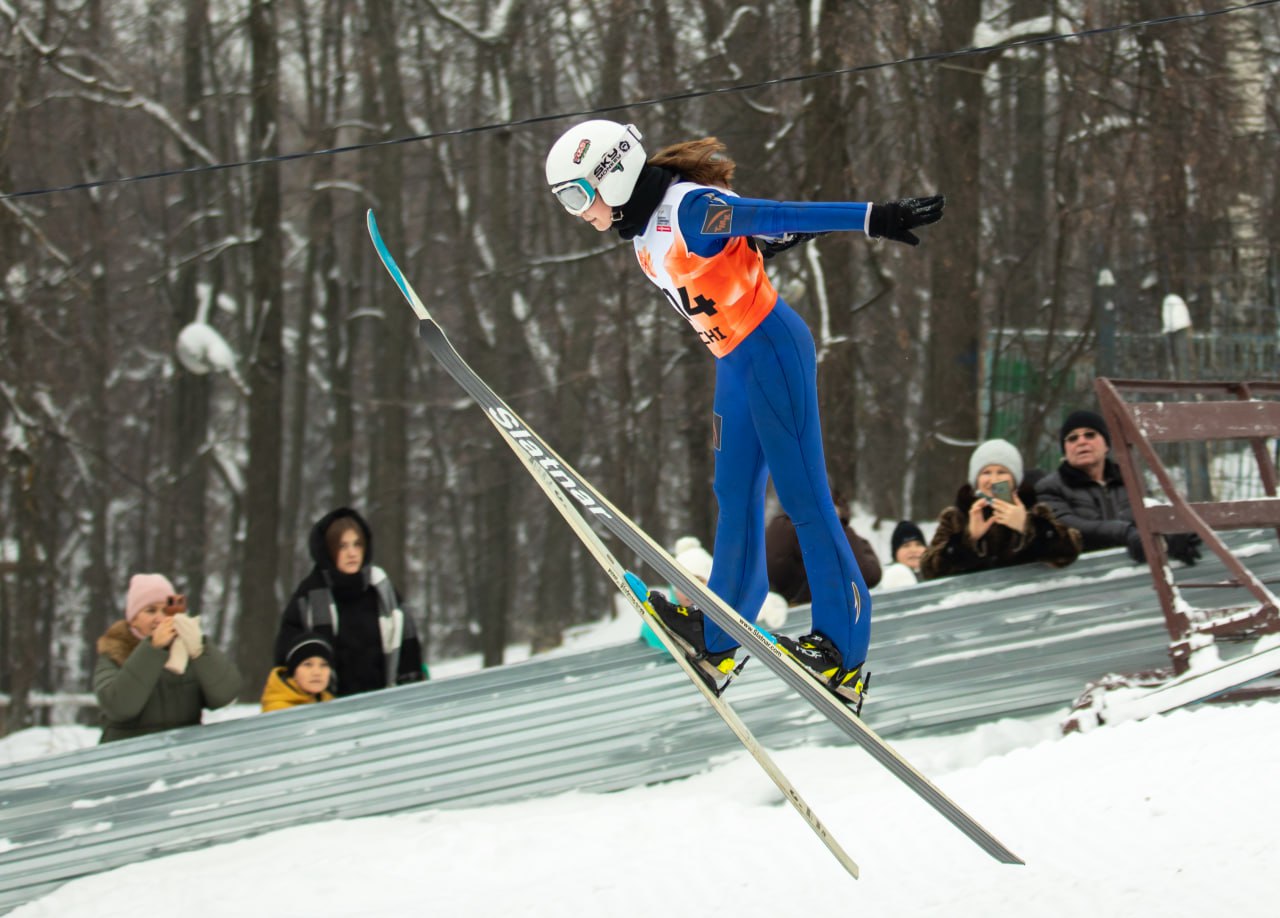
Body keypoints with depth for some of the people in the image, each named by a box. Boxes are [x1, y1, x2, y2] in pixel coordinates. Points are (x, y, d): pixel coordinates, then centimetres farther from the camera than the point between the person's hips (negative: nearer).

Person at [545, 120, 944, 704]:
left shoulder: (687, 210, -21)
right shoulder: (644, 231, 8)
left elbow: (776, 216, -29)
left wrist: (872, 218, -36)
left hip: (770, 349, -10)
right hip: (734, 364, 10)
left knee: (801, 491, -9)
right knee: (736, 496, 15)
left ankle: (842, 652, -7)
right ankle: (718, 642, 24)